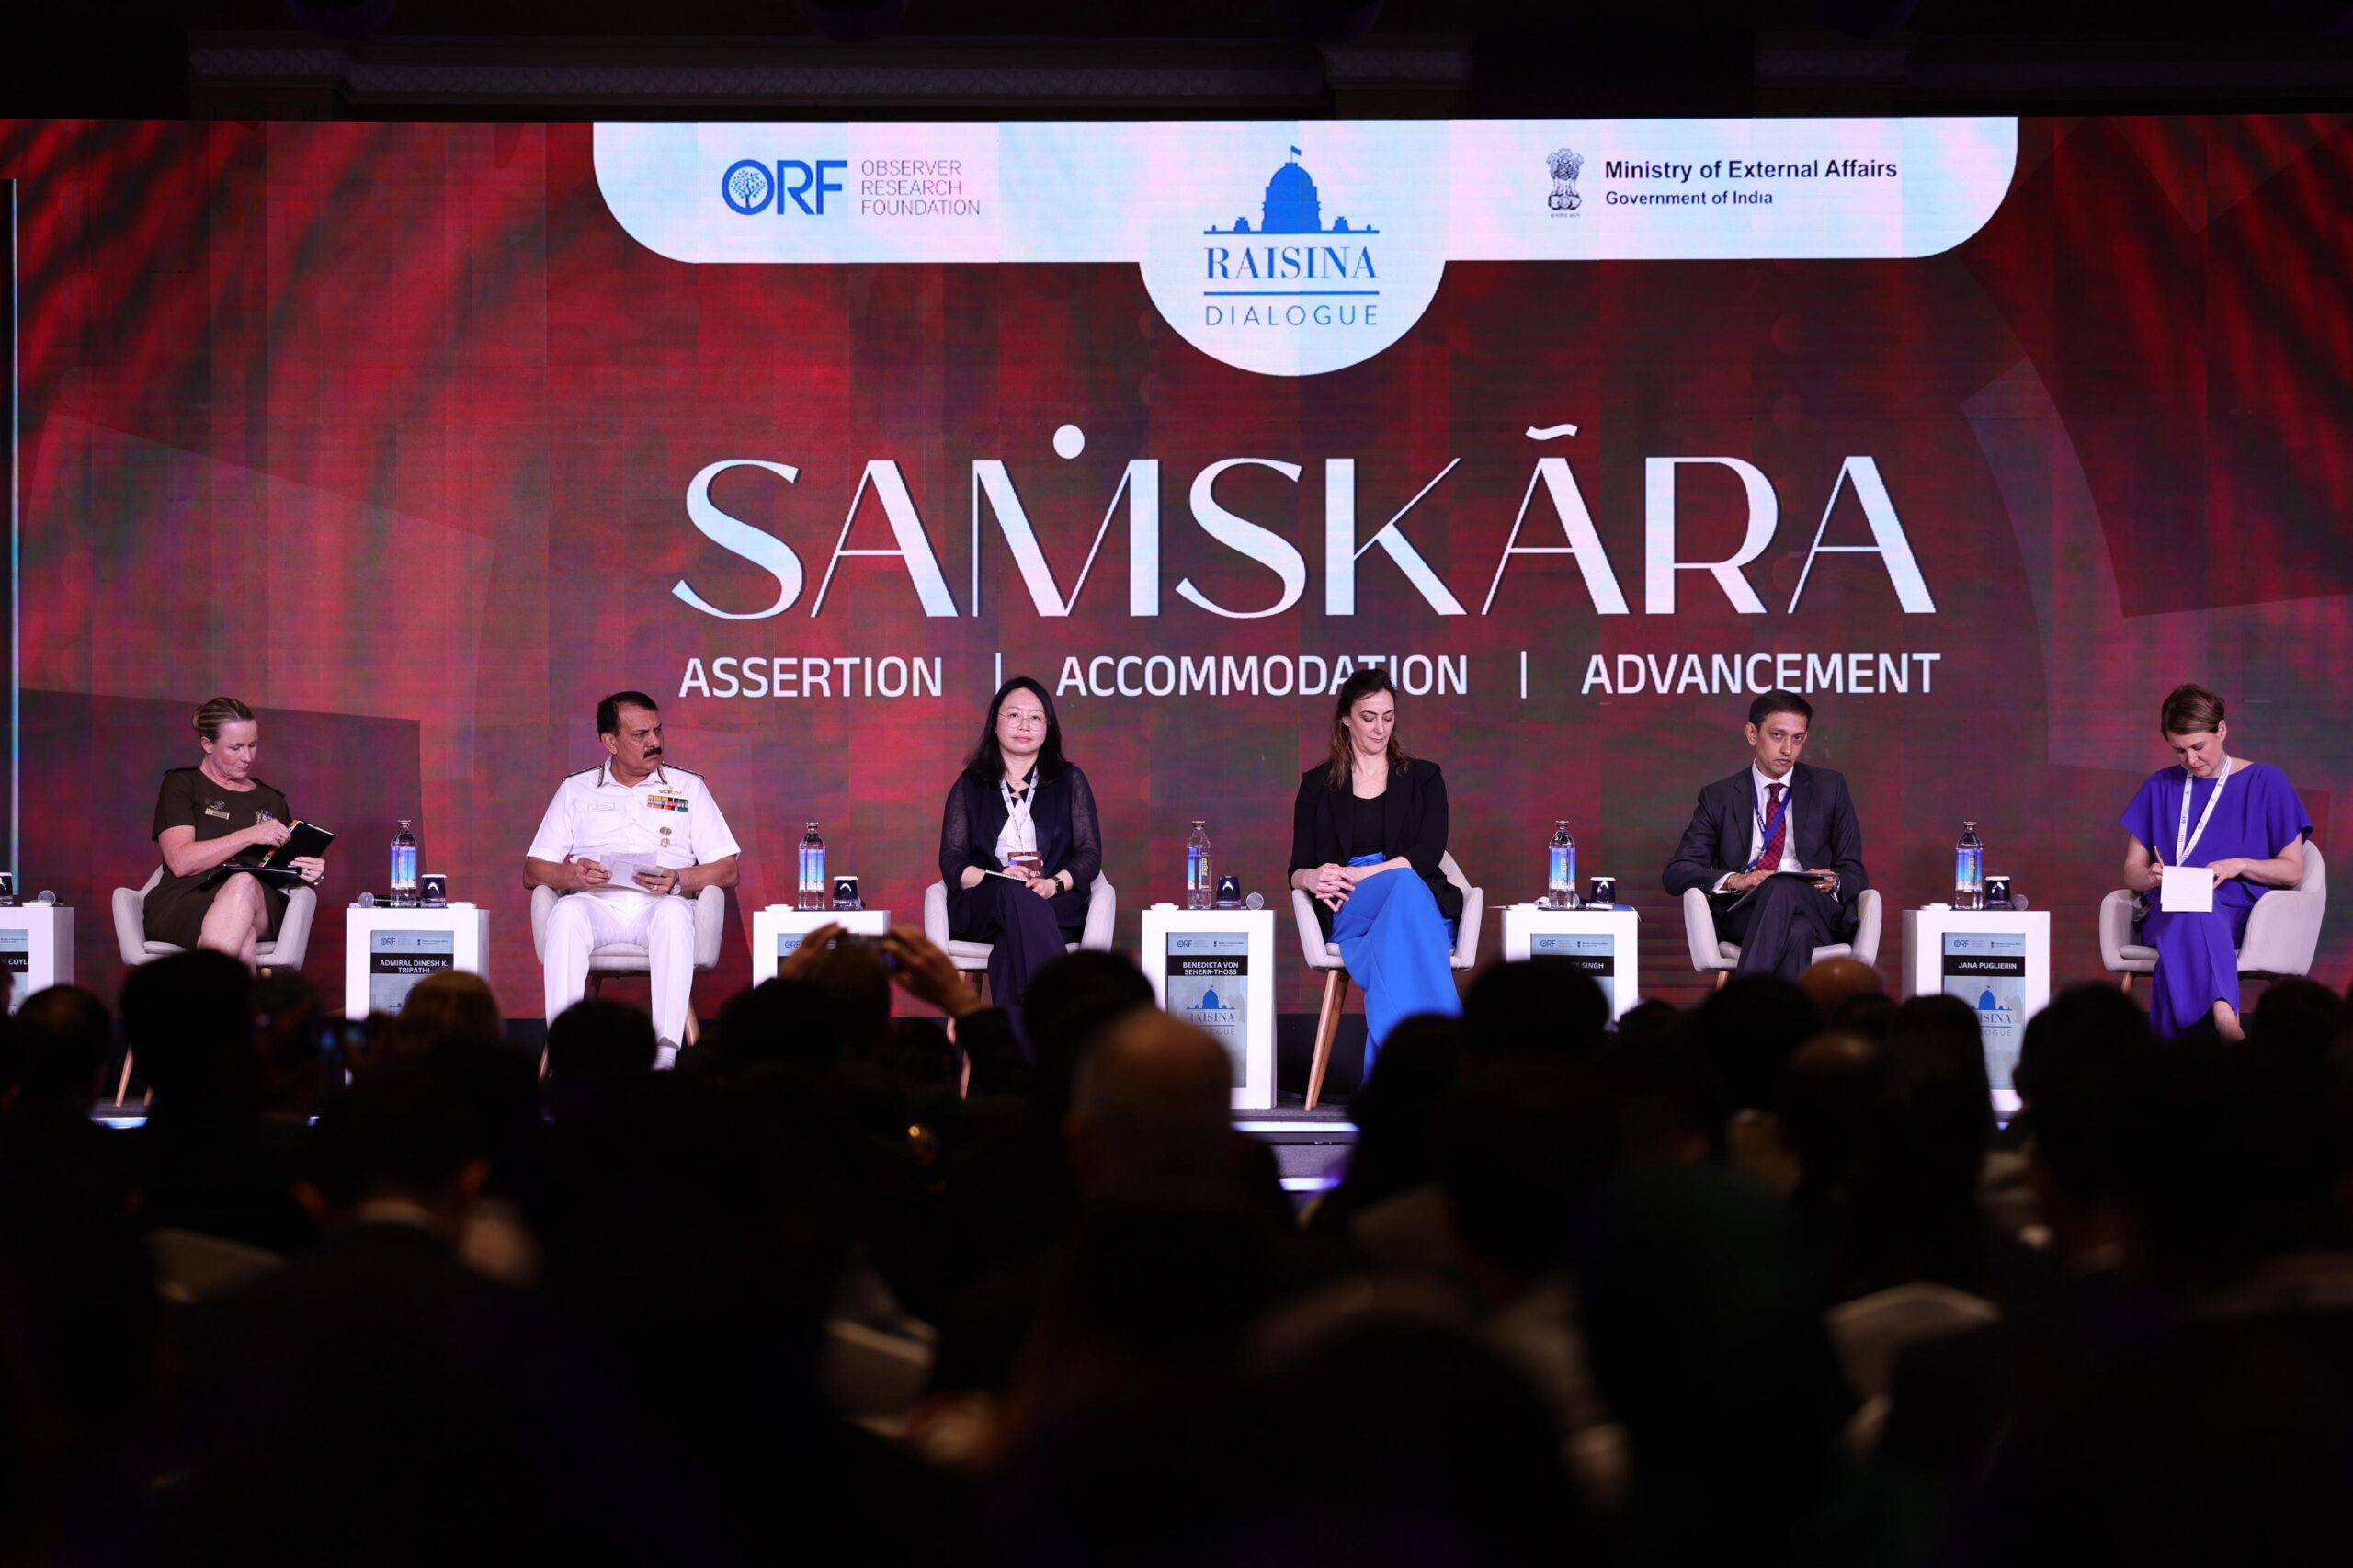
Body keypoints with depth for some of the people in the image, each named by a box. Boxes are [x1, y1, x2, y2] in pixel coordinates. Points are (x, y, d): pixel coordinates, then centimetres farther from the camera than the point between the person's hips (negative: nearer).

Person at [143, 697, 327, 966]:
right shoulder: (181, 785, 14)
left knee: (244, 884, -39)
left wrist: (310, 875, 2)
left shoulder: (272, 801, 27)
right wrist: (250, 835, -10)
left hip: (262, 907, 2)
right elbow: (180, 862, -2)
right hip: (185, 907, -2)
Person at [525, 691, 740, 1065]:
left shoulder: (688, 787, 18)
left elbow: (727, 870, 11)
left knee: (674, 913, -37)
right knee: (567, 912, -35)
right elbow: (532, 871, 14)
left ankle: (665, 1052, -45)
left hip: (658, 906, 0)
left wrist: (678, 880, -9)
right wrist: (570, 874, -9)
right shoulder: (575, 790, 20)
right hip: (595, 905, 1)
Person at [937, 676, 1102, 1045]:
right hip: (981, 910, 0)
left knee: (1011, 943, -37)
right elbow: (951, 861, 8)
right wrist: (994, 878, -14)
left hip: (1056, 907, 0)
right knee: (1015, 894, -38)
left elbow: (1090, 854, 8)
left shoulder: (1070, 782, 17)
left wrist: (1055, 883, -15)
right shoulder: (970, 786, 18)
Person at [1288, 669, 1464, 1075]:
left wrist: (1358, 875, -14)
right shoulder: (1318, 784, 18)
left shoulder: (1423, 778, 17)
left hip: (1419, 900, 1)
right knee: (1405, 884, -38)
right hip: (1347, 914, -1)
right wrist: (1314, 878, -17)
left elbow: (1428, 854, 1)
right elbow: (1297, 869, 10)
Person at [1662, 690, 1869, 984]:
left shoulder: (1829, 788, 19)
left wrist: (1834, 882, -9)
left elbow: (1855, 872, 17)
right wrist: (1732, 880, -12)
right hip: (1743, 914, 0)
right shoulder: (1718, 797, 17)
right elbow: (1676, 873, 9)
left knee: (1783, 889, -39)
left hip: (1817, 910, 0)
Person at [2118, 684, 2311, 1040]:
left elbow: (2292, 870, 11)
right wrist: (2152, 877, -7)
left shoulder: (2266, 783, 12)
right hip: (2166, 913, 1)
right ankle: (2224, 1018, -66)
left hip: (2237, 915, -1)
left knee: (2191, 920, -42)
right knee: (2193, 915, -41)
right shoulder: (2159, 787, 20)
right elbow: (2131, 872, 19)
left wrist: (2239, 866, -8)